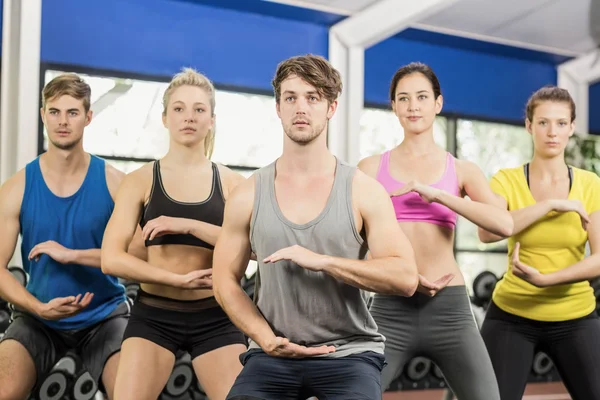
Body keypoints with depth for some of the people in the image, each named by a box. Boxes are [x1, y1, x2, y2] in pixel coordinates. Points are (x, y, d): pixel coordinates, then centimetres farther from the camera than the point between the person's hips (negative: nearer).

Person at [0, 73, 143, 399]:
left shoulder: (114, 183, -4)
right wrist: (39, 308, -21)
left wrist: (73, 254, -20)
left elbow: (142, 252, -12)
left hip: (105, 315, -1)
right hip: (39, 318, 1)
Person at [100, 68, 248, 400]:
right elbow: (111, 259, -7)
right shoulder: (141, 180, 1)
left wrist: (189, 225, -19)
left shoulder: (231, 182, 4)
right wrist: (179, 279, -16)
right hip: (153, 315, 0)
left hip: (215, 317, 1)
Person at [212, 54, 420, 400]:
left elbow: (406, 278, -10)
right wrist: (267, 339, -9)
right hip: (274, 355, 2)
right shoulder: (248, 196, 2)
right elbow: (225, 279, 7)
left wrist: (321, 261, -20)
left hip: (349, 352, -1)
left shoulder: (363, 191, -3)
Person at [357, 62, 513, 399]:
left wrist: (436, 194, -15)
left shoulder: (462, 170, 7)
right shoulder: (372, 168, 5)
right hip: (390, 310, 0)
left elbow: (505, 224, -10)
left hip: (449, 309, 1)